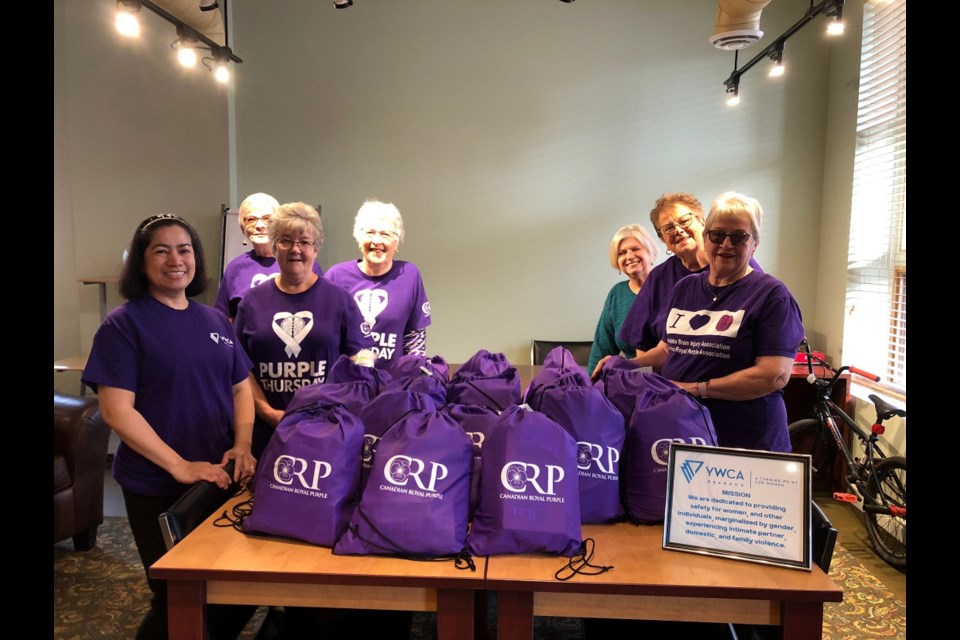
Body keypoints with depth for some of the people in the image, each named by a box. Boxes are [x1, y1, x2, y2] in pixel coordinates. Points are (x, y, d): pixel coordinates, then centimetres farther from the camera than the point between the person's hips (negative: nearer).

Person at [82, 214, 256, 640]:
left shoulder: (214, 321, 7)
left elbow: (241, 388, 10)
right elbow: (116, 410, -15)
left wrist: (242, 445, -7)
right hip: (157, 488, -5)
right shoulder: (124, 324, -8)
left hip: (221, 479, 5)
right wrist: (180, 466, -21)